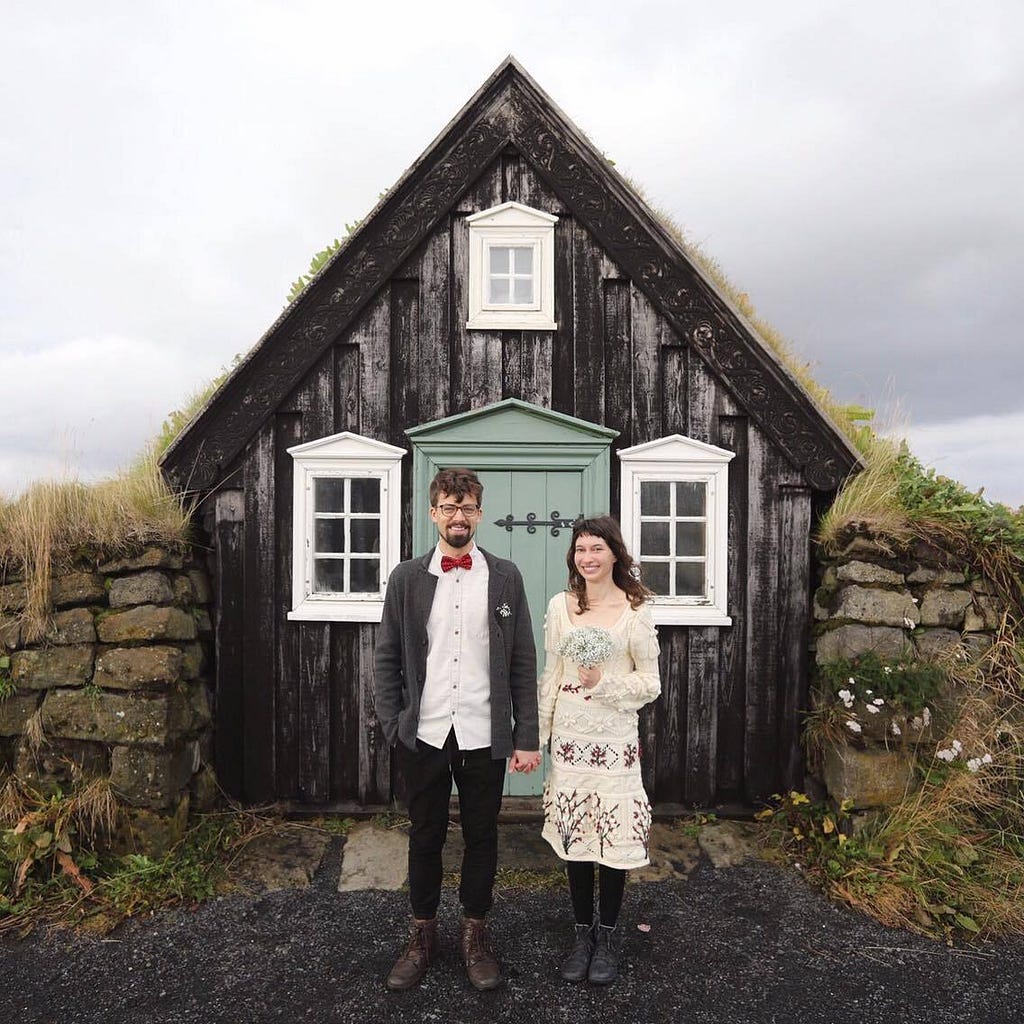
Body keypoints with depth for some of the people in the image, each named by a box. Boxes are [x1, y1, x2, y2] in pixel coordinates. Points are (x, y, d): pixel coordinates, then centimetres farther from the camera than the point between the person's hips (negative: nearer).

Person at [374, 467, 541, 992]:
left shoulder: (505, 577, 0)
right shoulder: (407, 577, 1)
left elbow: (522, 663, 0)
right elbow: (386, 659, 4)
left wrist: (527, 737, -2)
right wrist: (392, 726, -2)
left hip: (484, 736, 0)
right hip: (424, 734, 1)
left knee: (481, 837, 13)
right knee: (425, 836, 14)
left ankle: (476, 935, 35)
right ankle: (422, 936, 36)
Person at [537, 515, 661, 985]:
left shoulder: (635, 611, -5)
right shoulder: (560, 606, 3)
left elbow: (650, 682, -1)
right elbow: (551, 676, 7)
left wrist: (604, 683, -17)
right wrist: (536, 734, 6)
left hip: (615, 738, -2)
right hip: (569, 735, 2)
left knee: (614, 836, 3)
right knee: (574, 837, 10)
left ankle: (606, 937, 25)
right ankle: (582, 934, 29)